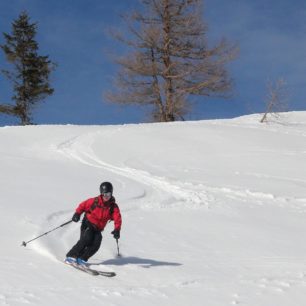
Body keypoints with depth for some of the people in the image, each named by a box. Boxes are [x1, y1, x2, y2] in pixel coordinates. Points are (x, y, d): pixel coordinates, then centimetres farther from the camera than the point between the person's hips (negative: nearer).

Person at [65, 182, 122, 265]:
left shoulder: (113, 207, -3)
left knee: (96, 244, -20)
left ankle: (82, 259, -12)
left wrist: (117, 230, -27)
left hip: (98, 229, 3)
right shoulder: (94, 201, -7)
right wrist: (77, 213, -14)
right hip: (88, 224, -3)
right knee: (86, 239, -26)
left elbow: (118, 219, -11)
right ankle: (71, 256, -19)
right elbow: (83, 205, 2)